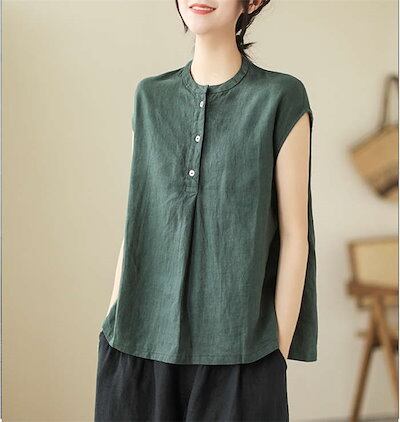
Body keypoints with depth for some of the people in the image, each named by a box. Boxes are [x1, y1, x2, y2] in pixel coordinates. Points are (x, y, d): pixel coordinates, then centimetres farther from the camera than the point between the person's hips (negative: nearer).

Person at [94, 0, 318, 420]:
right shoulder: (150, 97, 7)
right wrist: (113, 322, 8)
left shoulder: (281, 97, -4)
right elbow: (136, 218, 9)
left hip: (237, 346, -3)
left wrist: (279, 351, -6)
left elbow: (294, 233, -4)